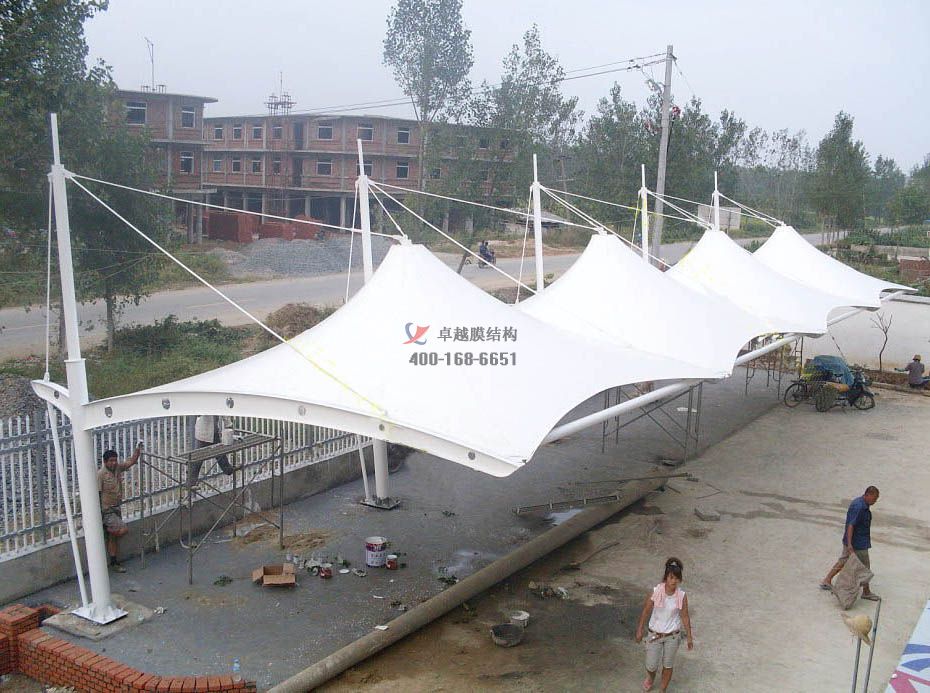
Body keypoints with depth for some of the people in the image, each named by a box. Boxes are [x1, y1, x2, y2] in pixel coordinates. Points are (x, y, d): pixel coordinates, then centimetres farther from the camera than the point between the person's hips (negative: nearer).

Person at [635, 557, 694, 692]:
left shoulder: (682, 596, -14)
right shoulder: (656, 592, -18)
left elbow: (685, 617, -3)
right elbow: (646, 611, -6)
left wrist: (689, 637, 2)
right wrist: (639, 630, 0)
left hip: (672, 636, 0)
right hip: (654, 634, 0)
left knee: (668, 665, 14)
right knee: (651, 665, 10)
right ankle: (650, 678, 46)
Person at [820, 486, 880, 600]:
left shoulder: (863, 504, 8)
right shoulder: (859, 507, -25)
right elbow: (851, 525, -28)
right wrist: (849, 544, -30)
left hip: (851, 540, 10)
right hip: (858, 543, -10)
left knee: (842, 561, 16)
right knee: (864, 567, 5)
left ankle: (826, 581, 22)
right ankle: (866, 592, 20)